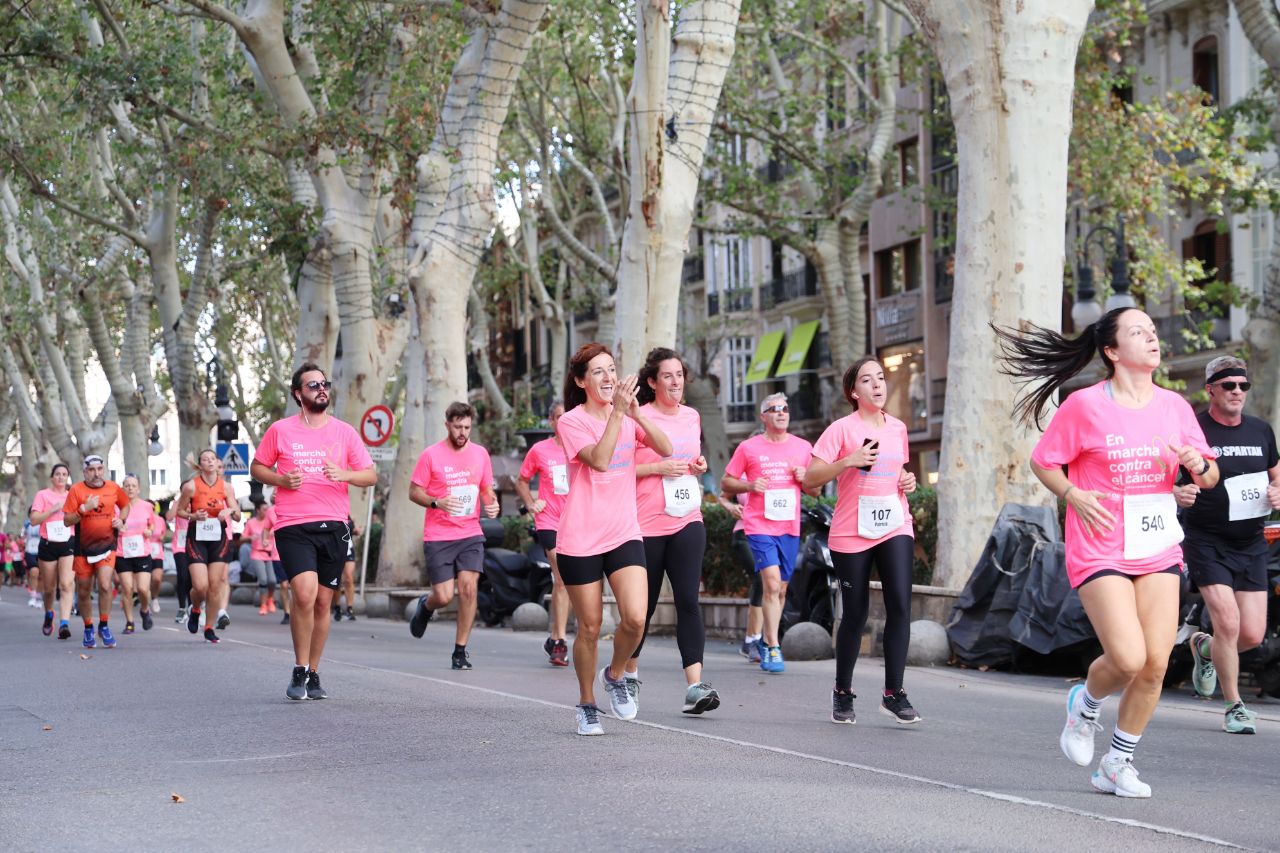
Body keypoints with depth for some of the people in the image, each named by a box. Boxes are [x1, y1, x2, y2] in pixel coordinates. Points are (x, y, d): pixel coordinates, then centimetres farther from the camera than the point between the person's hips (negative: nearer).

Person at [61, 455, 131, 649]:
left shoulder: (113, 488, 2)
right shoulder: (76, 490, -5)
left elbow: (125, 505, 23)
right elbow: (67, 520, -8)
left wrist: (121, 520, 4)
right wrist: (84, 509, -22)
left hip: (106, 545, 0)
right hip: (83, 548, 0)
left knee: (105, 585, -17)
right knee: (83, 592, 7)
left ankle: (104, 626, 0)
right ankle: (88, 629, 27)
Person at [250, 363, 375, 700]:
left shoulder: (344, 432, 8)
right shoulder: (280, 430, 4)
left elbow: (370, 475, 8)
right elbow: (257, 468, 15)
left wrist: (344, 474, -13)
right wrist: (281, 479, -6)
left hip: (333, 527, 3)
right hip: (293, 527, -3)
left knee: (323, 602, 7)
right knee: (305, 594, -20)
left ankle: (313, 675, 20)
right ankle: (299, 672, -5)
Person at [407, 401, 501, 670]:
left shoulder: (480, 454, 7)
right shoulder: (431, 455, -4)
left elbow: (487, 489, 18)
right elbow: (414, 492, -2)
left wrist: (492, 504, -4)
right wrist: (437, 503, -20)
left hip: (471, 535, 3)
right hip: (438, 537, -3)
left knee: (468, 588, -11)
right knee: (444, 596, -6)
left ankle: (460, 651, 1)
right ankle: (425, 606, 33)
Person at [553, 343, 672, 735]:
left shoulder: (627, 417, 8)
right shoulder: (571, 421, -5)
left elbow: (665, 449, -6)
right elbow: (600, 460, -21)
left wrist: (636, 412, -18)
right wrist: (617, 412, -24)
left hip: (624, 534, 3)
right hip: (580, 540, -3)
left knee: (635, 618, -14)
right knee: (590, 627, 2)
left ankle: (615, 675, 15)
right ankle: (586, 704, 22)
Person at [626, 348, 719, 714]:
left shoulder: (692, 416, 12)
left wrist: (699, 465, 6)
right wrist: (658, 468, -16)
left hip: (687, 522, 3)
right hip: (647, 525, -3)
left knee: (688, 601, -9)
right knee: (643, 603, 8)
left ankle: (695, 686, -16)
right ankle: (629, 673, 32)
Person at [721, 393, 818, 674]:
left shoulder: (803, 447, 10)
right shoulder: (749, 448, 1)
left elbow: (816, 490, 17)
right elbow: (725, 482, 7)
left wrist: (805, 479, -6)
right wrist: (750, 485, -11)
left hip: (790, 527, 4)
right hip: (760, 526, -4)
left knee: (780, 590, 11)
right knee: (772, 584, -16)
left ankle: (767, 644, 26)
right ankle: (774, 650, -13)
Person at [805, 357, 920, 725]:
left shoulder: (898, 428, 12)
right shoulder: (842, 429, -4)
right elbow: (810, 478, -8)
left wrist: (908, 481, 7)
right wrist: (848, 461, -20)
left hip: (895, 527, 3)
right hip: (851, 533, -3)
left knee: (900, 604, -13)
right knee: (855, 614, 3)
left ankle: (894, 693, -8)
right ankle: (843, 692, 22)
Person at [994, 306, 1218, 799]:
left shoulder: (1174, 406, 7)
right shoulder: (1086, 405, -6)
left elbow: (1210, 478, 14)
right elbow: (1042, 462, 2)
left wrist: (1198, 464, -8)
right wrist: (1074, 496, -14)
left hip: (1159, 551, 5)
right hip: (1100, 551, -5)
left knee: (1156, 666, -3)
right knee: (1128, 659, -18)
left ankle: (1118, 763, 15)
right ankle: (1086, 703, 17)